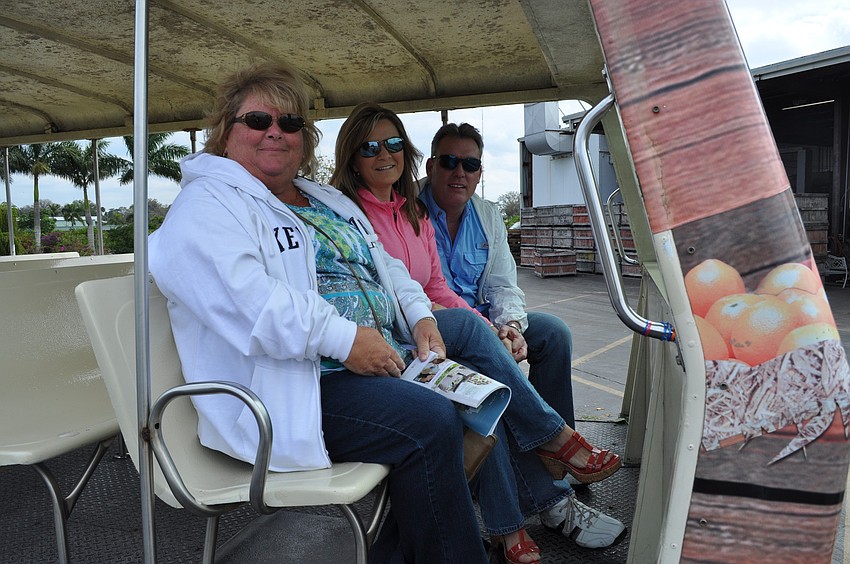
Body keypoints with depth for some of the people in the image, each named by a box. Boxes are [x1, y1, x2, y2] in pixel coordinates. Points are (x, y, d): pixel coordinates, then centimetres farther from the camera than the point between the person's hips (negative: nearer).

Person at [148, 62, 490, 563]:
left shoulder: (329, 201, 24)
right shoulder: (208, 203, -3)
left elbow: (386, 266, 26)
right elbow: (243, 296, -20)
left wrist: (421, 317, 7)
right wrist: (344, 339, -24)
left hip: (384, 360, 9)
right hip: (293, 387, -8)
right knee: (431, 425, -24)